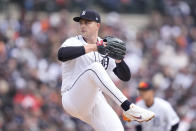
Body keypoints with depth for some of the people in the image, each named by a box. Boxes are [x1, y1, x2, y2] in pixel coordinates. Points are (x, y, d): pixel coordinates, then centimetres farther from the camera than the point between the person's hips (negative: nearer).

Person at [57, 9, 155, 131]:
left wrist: (118, 60, -12)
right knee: (95, 67, -30)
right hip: (73, 100, -5)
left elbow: (125, 77, 8)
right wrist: (92, 47, -27)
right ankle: (128, 108, -39)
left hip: (97, 101, 5)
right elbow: (61, 55, -25)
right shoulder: (74, 42, 0)